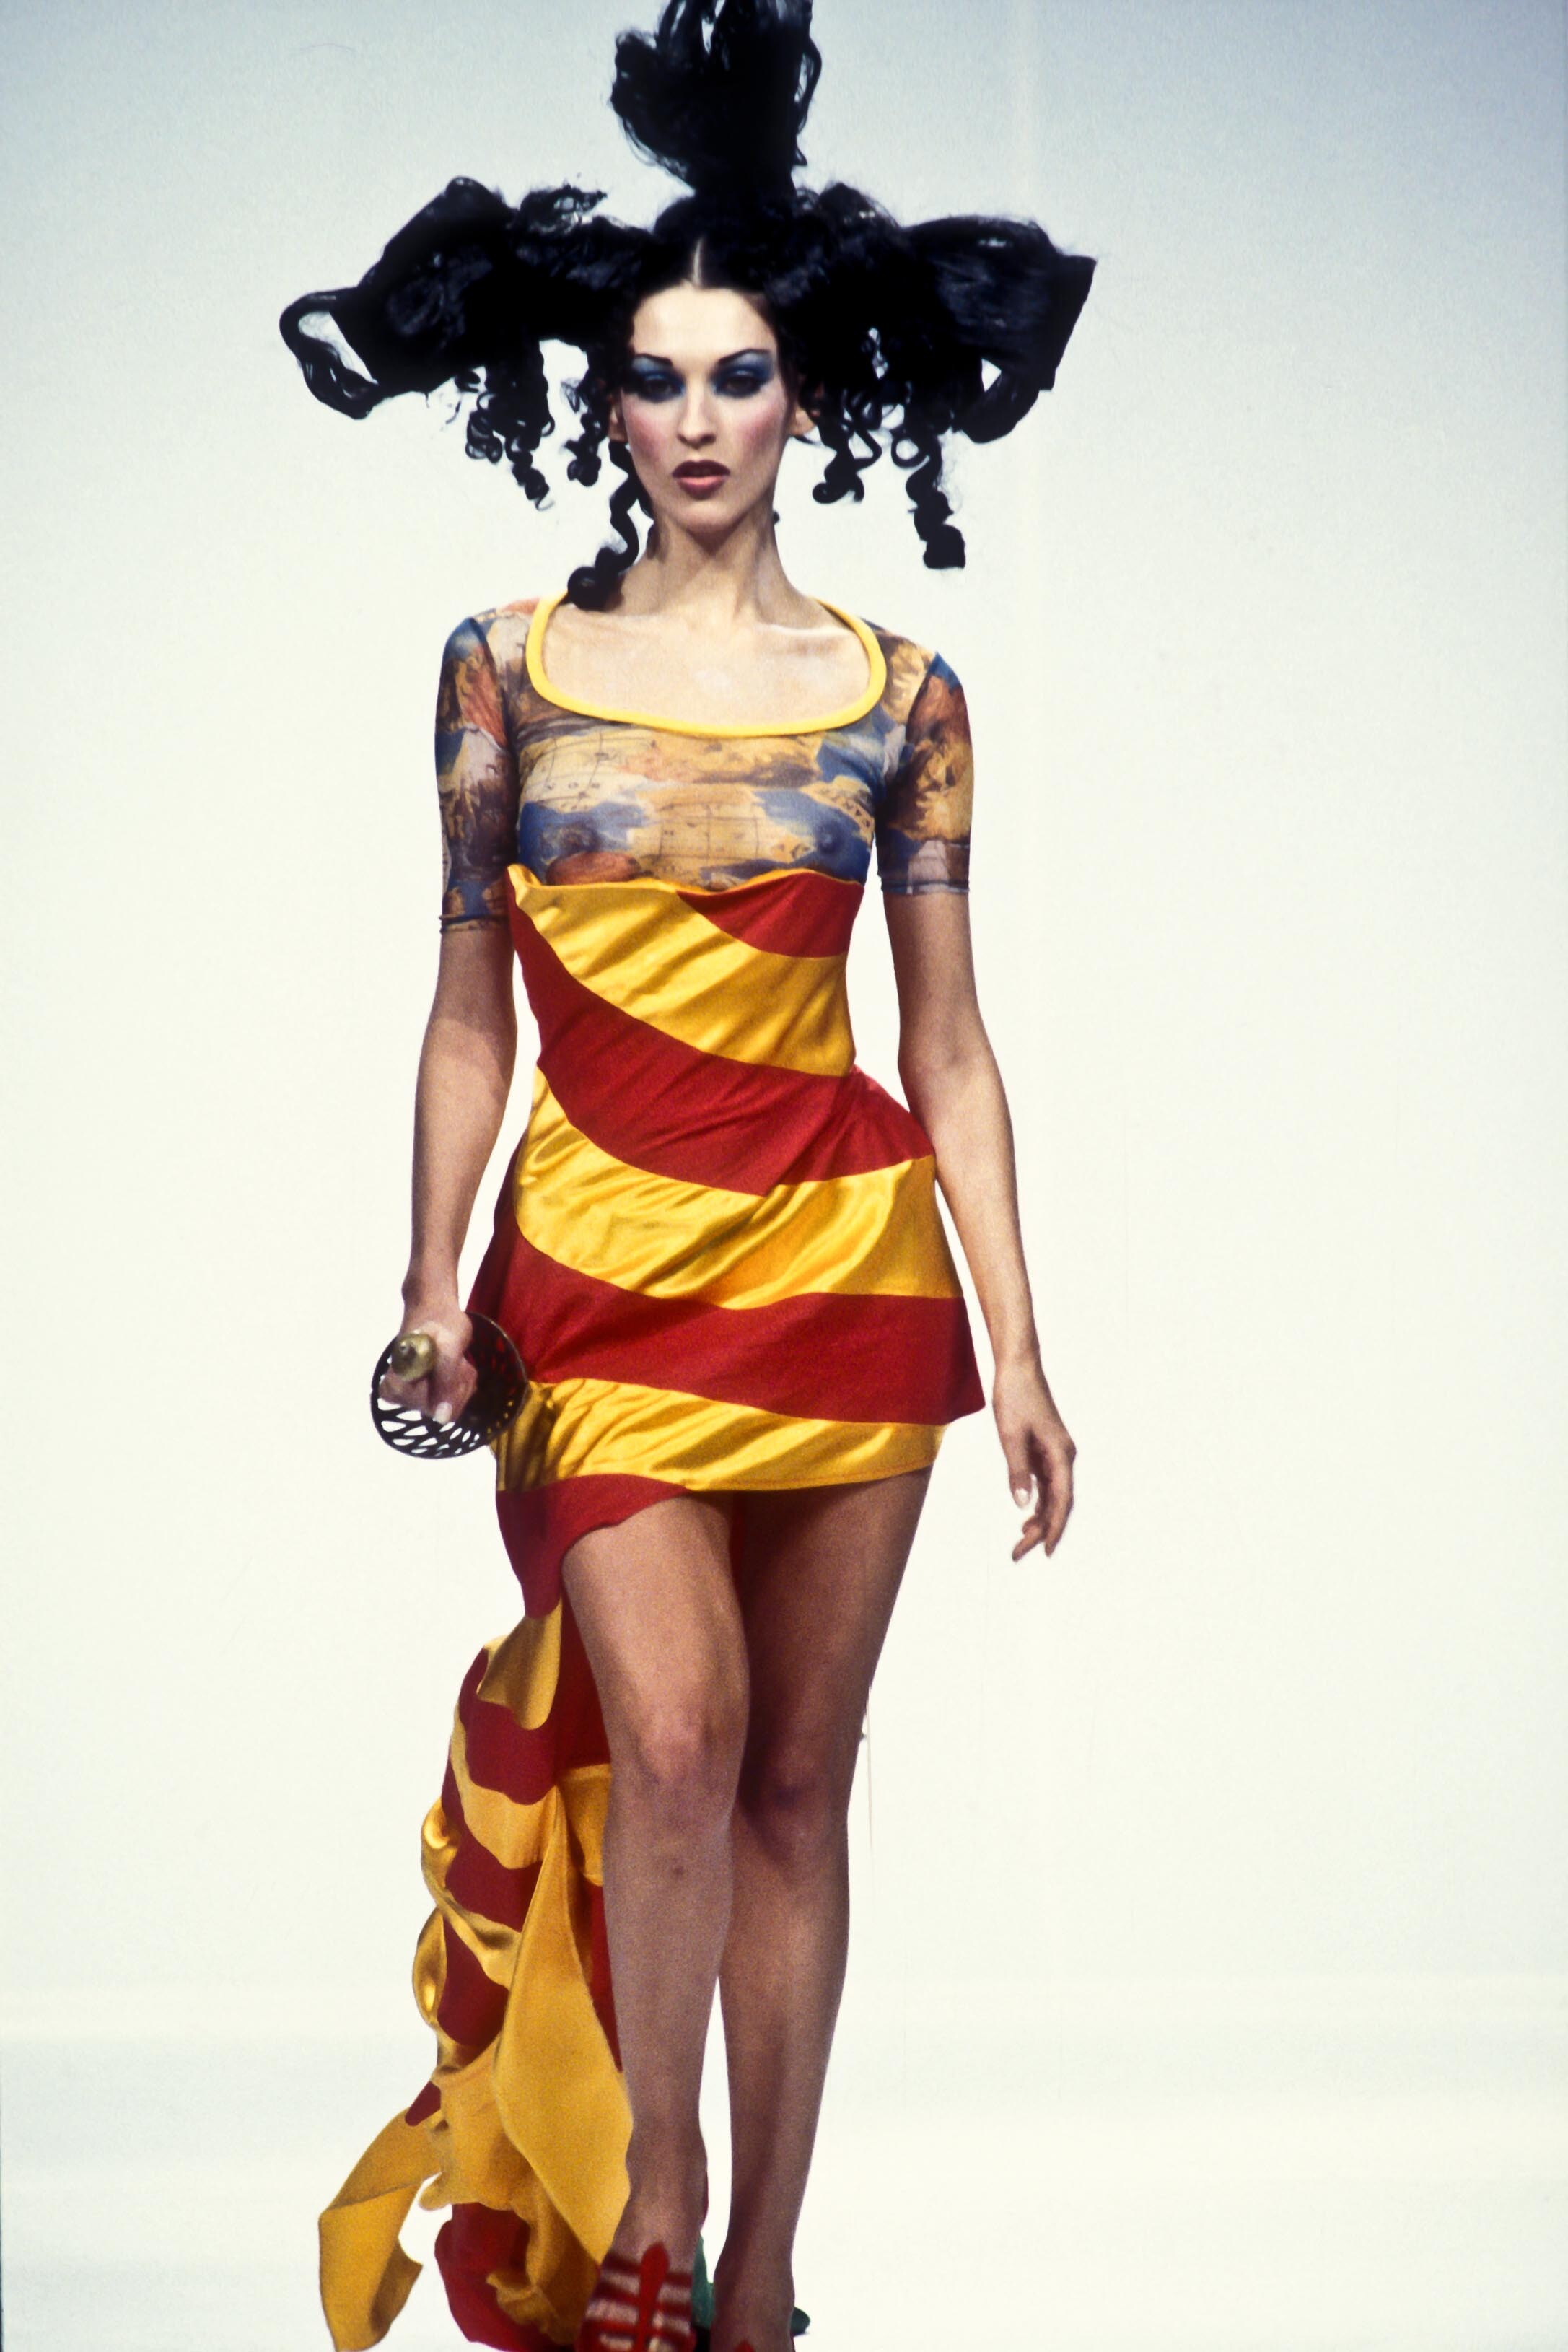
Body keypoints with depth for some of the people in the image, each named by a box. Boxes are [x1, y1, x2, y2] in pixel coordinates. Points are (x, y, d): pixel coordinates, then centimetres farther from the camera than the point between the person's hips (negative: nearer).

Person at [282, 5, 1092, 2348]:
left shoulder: (899, 695, 4)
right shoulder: (508, 665, 4)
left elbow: (950, 1045, 5)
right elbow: (471, 1015, 6)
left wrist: (1018, 1354, 1)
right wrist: (432, 1286, -4)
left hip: (846, 1261, 1)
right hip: (600, 1265, -1)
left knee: (797, 1779, 4)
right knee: (677, 1731, -18)